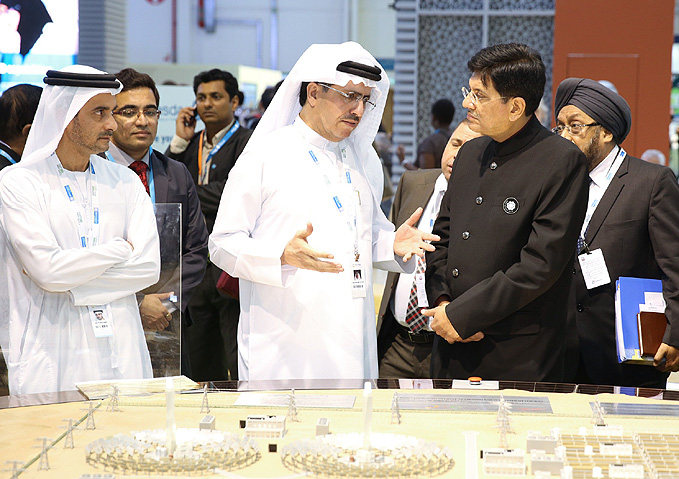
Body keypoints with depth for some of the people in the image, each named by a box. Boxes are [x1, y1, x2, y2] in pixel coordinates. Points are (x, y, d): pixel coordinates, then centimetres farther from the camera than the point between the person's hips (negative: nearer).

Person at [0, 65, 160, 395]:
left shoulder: (125, 182, 10)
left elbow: (149, 266, -2)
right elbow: (47, 270, -15)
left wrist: (68, 282, -10)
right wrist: (120, 249, -4)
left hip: (121, 355, 4)